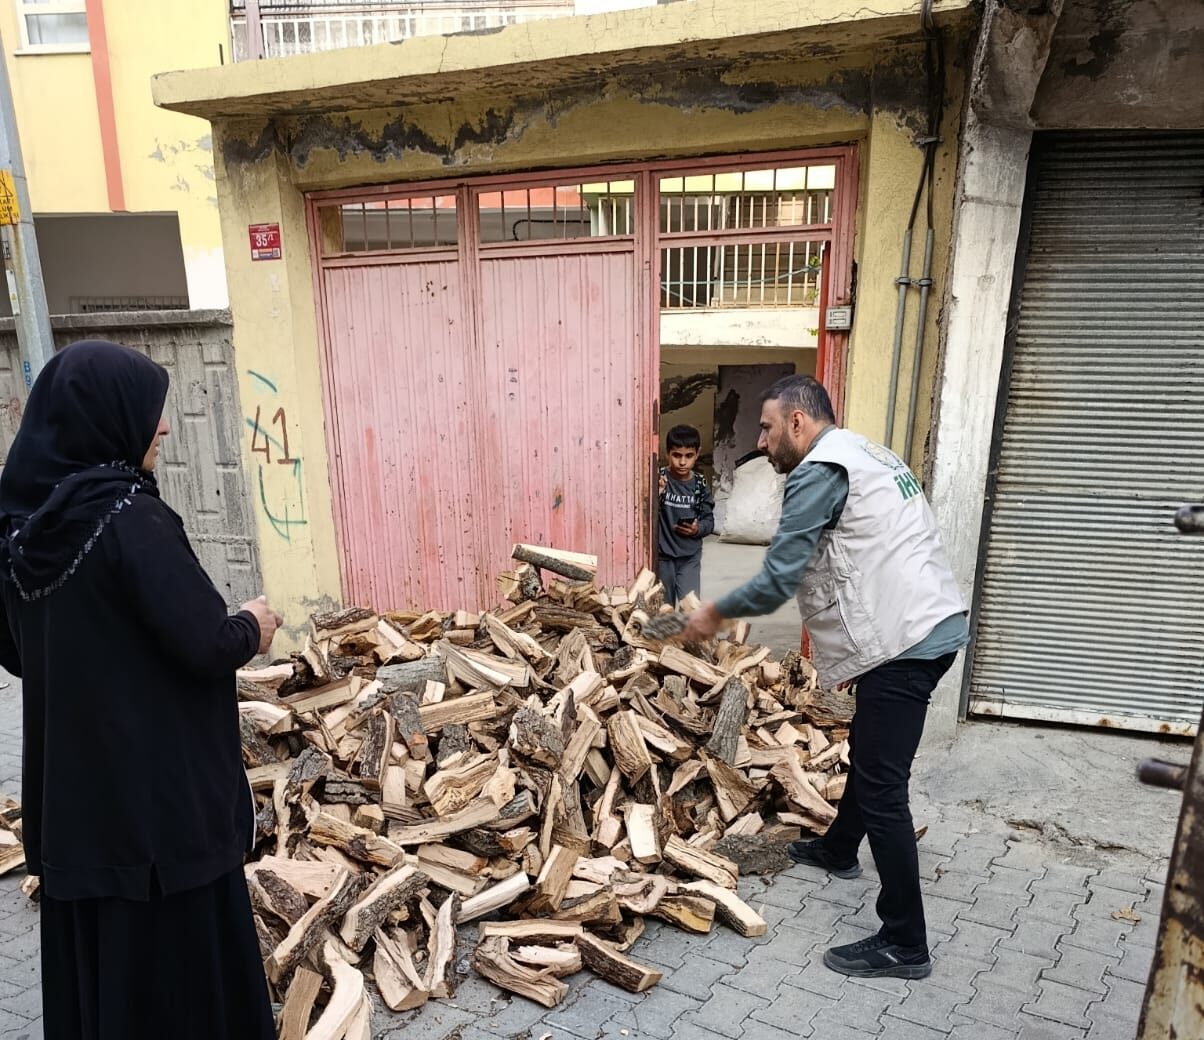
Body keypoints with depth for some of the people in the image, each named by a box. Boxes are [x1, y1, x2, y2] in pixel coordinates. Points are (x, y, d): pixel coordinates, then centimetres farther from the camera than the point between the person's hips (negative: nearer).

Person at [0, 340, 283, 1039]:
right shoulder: (131, 519, -23)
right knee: (181, 952, 11)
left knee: (90, 949, 23)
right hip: (161, 788, -7)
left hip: (69, 787, 8)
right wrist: (251, 627, -3)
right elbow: (205, 646, -22)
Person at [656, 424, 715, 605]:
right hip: (662, 555, -1)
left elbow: (709, 519, 4)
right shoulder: (658, 478, -9)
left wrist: (698, 529, -17)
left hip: (690, 556, 1)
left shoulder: (700, 484, -3)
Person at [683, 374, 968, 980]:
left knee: (881, 787, -4)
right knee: (867, 750, 26)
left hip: (903, 641, -11)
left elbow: (778, 579, -16)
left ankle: (903, 943, 7)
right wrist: (852, 649, 23)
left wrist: (717, 613, 0)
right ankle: (838, 850, 46)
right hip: (931, 627, 11)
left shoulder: (819, 472, -14)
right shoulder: (866, 456, 17)